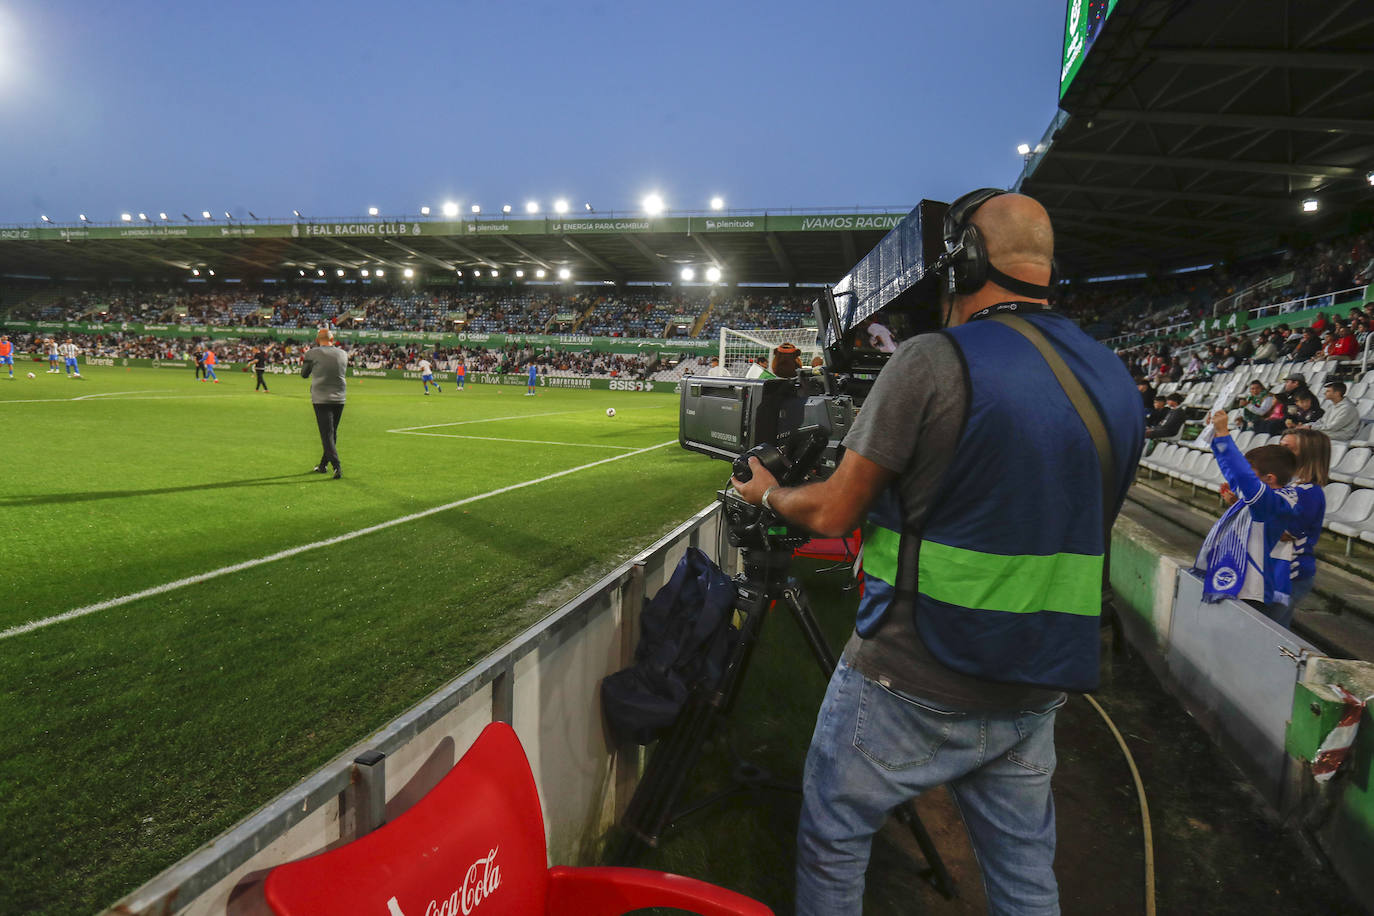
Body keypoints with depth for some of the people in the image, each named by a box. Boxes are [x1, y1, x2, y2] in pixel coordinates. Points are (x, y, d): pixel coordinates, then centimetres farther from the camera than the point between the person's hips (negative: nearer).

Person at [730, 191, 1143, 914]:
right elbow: (1082, 527, 14)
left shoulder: (933, 361, -17)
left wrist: (767, 493, 8)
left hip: (910, 690, -6)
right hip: (1035, 692, 7)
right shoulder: (1117, 383, 4)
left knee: (832, 839, 17)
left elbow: (833, 514, -13)